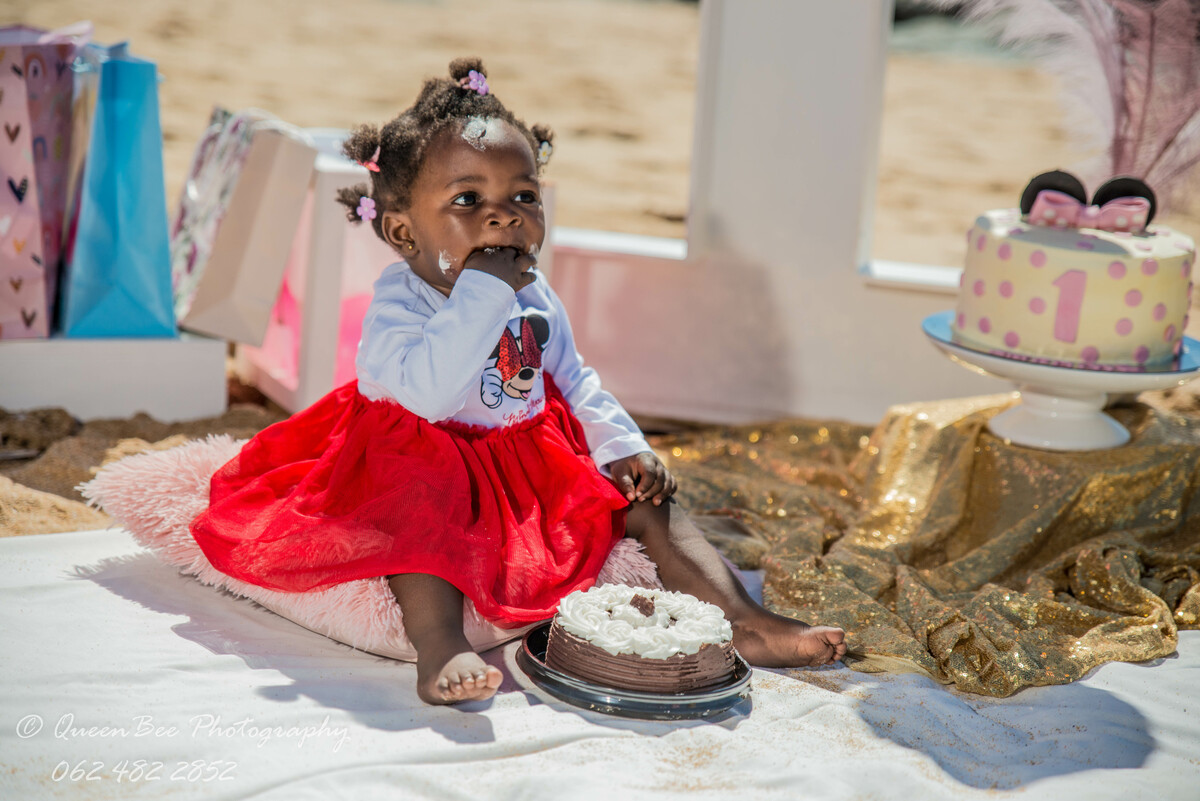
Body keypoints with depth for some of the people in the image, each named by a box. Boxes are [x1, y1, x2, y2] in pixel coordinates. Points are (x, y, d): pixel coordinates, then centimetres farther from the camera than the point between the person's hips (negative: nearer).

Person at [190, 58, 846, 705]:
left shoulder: (535, 299, 2)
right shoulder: (399, 304, -19)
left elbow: (573, 381, 15)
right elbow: (426, 391, -38)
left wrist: (623, 445, 0)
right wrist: (483, 291, -37)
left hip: (540, 461, 6)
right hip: (431, 457, -6)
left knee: (642, 495, -4)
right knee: (417, 497, -38)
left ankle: (743, 621, -7)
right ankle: (440, 644, -48)